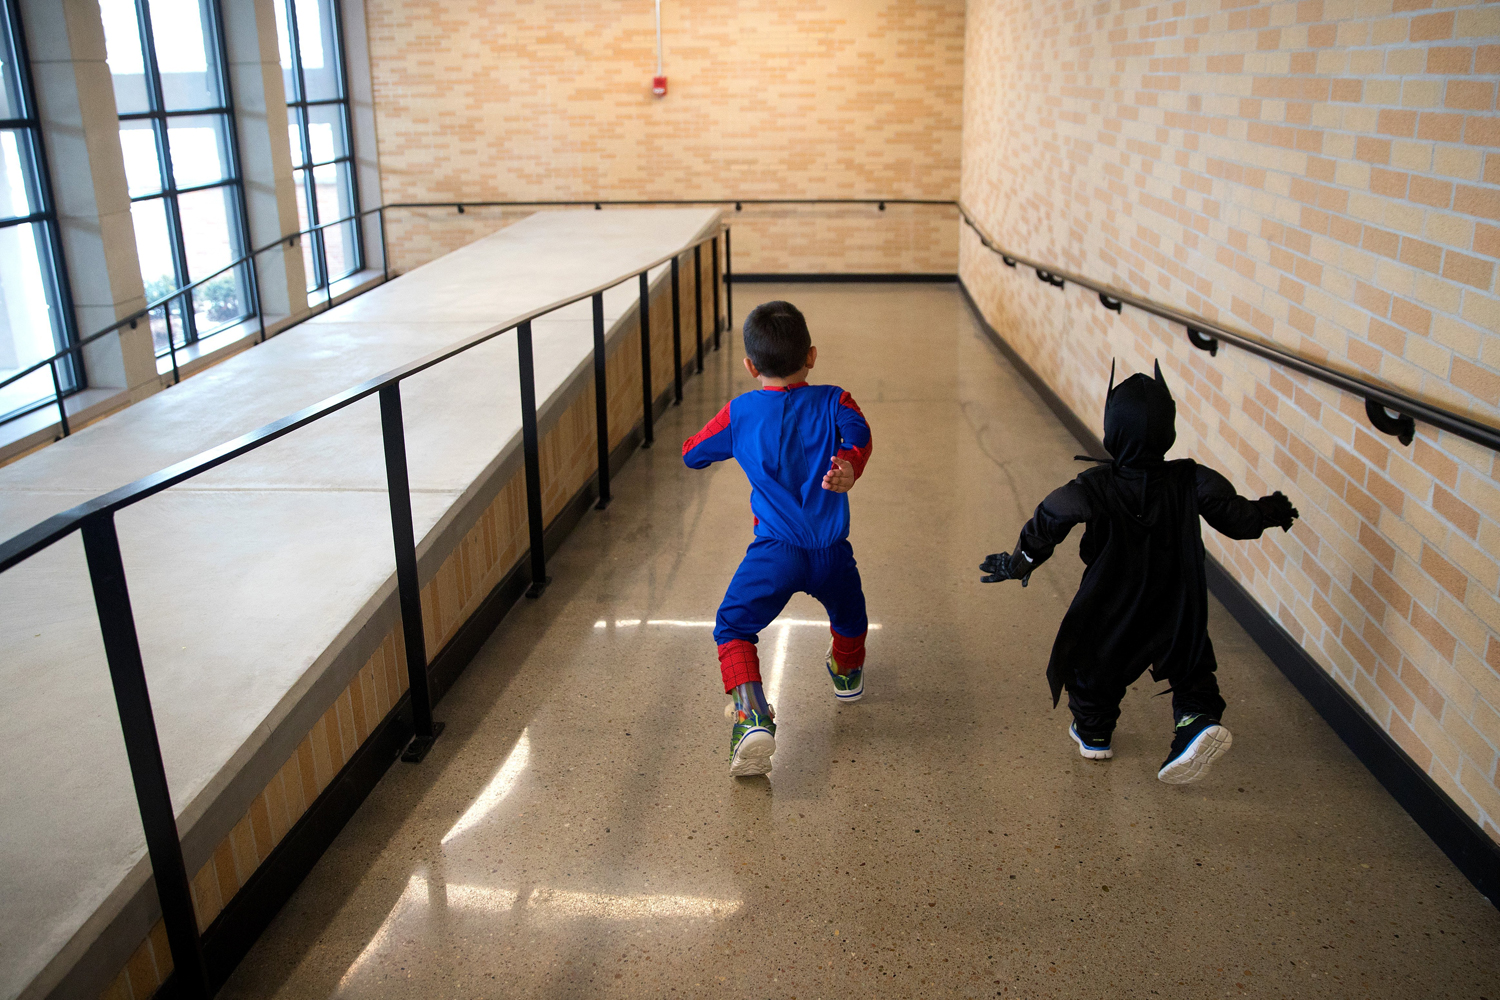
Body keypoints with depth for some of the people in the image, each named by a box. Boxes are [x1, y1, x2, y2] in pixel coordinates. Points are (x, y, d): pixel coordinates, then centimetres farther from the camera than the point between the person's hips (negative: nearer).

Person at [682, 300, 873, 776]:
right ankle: (848, 673, 55)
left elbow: (692, 454, 14)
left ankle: (752, 716, -14)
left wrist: (726, 435, 31)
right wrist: (849, 468, -33)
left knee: (733, 626, 6)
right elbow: (858, 433, -17)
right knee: (849, 614, 30)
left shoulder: (740, 413, 4)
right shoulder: (833, 402, 4)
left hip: (775, 550, -2)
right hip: (832, 550, 2)